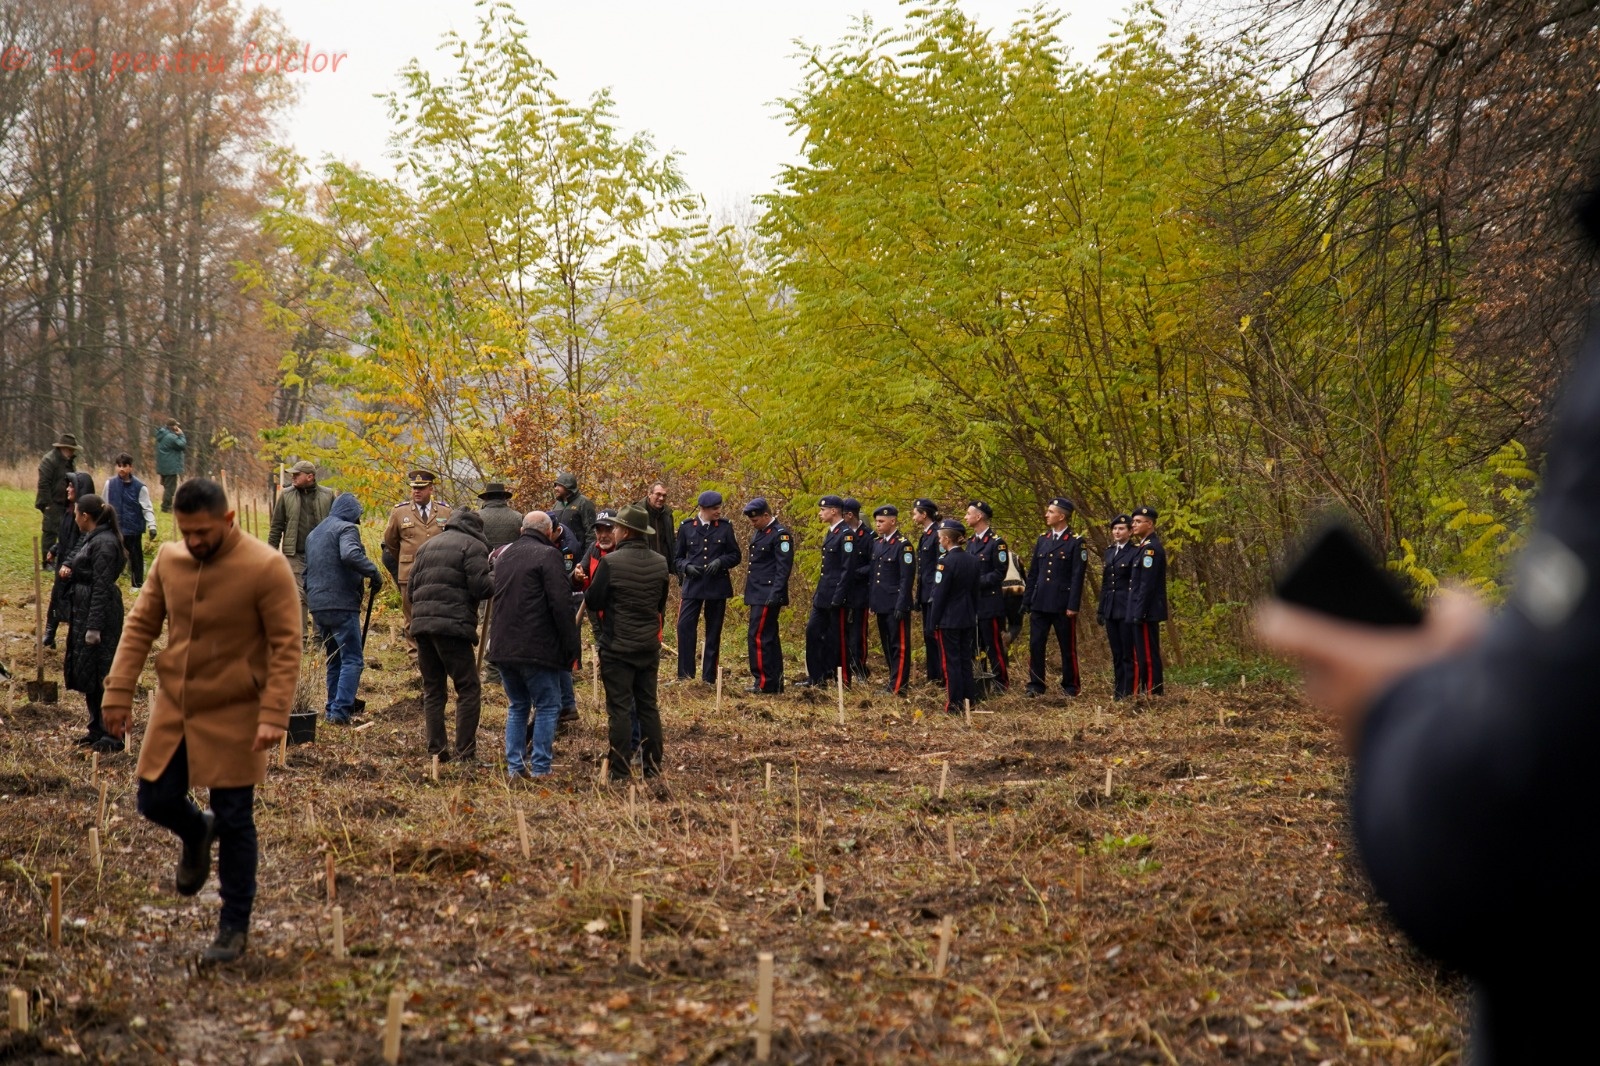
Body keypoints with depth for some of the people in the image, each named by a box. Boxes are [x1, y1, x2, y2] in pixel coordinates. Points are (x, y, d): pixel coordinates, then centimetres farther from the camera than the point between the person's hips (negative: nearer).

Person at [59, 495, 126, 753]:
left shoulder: (104, 543, -19)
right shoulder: (90, 539, 12)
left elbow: (102, 587, -22)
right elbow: (75, 557, 28)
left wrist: (94, 627, -23)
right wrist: (66, 567, 2)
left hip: (99, 614, -11)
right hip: (83, 611, 11)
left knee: (99, 674, -6)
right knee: (84, 671, 16)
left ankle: (112, 736, 0)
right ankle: (97, 730, 25)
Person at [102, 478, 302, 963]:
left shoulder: (267, 568, -16)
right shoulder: (168, 559, 0)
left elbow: (286, 647, -16)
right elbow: (140, 625, 7)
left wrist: (273, 715, -23)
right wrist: (119, 692, 1)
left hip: (233, 715, -5)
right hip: (172, 706, 5)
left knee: (233, 822, 2)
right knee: (156, 801, 7)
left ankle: (235, 926, 16)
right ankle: (198, 834, 42)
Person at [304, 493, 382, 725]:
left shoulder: (314, 534, 23)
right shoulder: (346, 528, -5)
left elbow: (308, 571, 27)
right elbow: (350, 555, -26)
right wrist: (373, 571, -18)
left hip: (317, 607, 9)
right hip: (341, 604, -9)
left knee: (334, 659, 18)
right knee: (352, 660, -7)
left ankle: (332, 707, 18)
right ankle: (340, 711, -16)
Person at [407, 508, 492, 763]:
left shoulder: (427, 545, 22)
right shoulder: (473, 546, 0)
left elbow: (411, 586, 20)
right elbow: (481, 587, -10)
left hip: (421, 624, 7)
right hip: (453, 625, -7)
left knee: (433, 690, 13)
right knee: (469, 689, -1)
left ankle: (436, 750, 11)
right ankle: (465, 753, -5)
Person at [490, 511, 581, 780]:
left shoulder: (504, 555, 16)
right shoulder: (547, 555, -9)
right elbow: (561, 604, -15)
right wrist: (570, 646, -10)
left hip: (503, 647, 7)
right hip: (537, 648, -7)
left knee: (517, 707, 17)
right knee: (547, 707, 2)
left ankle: (514, 766, 13)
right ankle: (540, 768, -1)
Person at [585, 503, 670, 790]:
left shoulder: (611, 562, -14)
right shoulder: (660, 563, 3)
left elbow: (594, 602, -6)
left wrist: (601, 630, 11)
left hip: (617, 646, -5)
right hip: (649, 646, 5)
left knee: (620, 709, -2)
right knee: (648, 707, 10)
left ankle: (621, 774, -2)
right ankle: (653, 771, 12)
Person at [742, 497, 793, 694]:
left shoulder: (780, 535, -12)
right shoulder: (758, 533, 15)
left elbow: (784, 568, -17)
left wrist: (774, 596, -21)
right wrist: (750, 594, 18)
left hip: (768, 596, -9)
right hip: (757, 595, 9)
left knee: (757, 637, -11)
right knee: (769, 637, 13)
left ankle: (763, 682, -7)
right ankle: (775, 681, 18)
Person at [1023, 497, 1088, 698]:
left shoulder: (1076, 543, -5)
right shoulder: (1042, 539, 12)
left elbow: (1077, 576, -9)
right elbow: (1033, 573, 14)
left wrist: (1073, 606, -15)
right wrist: (1026, 602, 11)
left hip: (1062, 605, -5)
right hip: (1040, 604, 5)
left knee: (1068, 648, 4)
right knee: (1036, 645, 2)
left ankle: (1070, 686, 13)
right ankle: (1036, 685, 9)